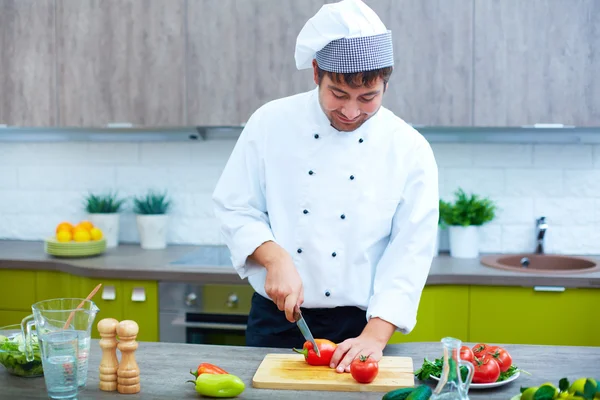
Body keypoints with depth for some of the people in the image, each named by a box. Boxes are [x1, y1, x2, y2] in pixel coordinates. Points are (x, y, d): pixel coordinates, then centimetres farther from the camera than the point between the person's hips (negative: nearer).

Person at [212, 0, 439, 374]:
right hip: (277, 319, 1)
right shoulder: (271, 123, -6)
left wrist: (375, 335, -20)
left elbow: (410, 253, -10)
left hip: (358, 325, 0)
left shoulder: (410, 150, -8)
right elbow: (235, 208, -1)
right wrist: (275, 258, -18)